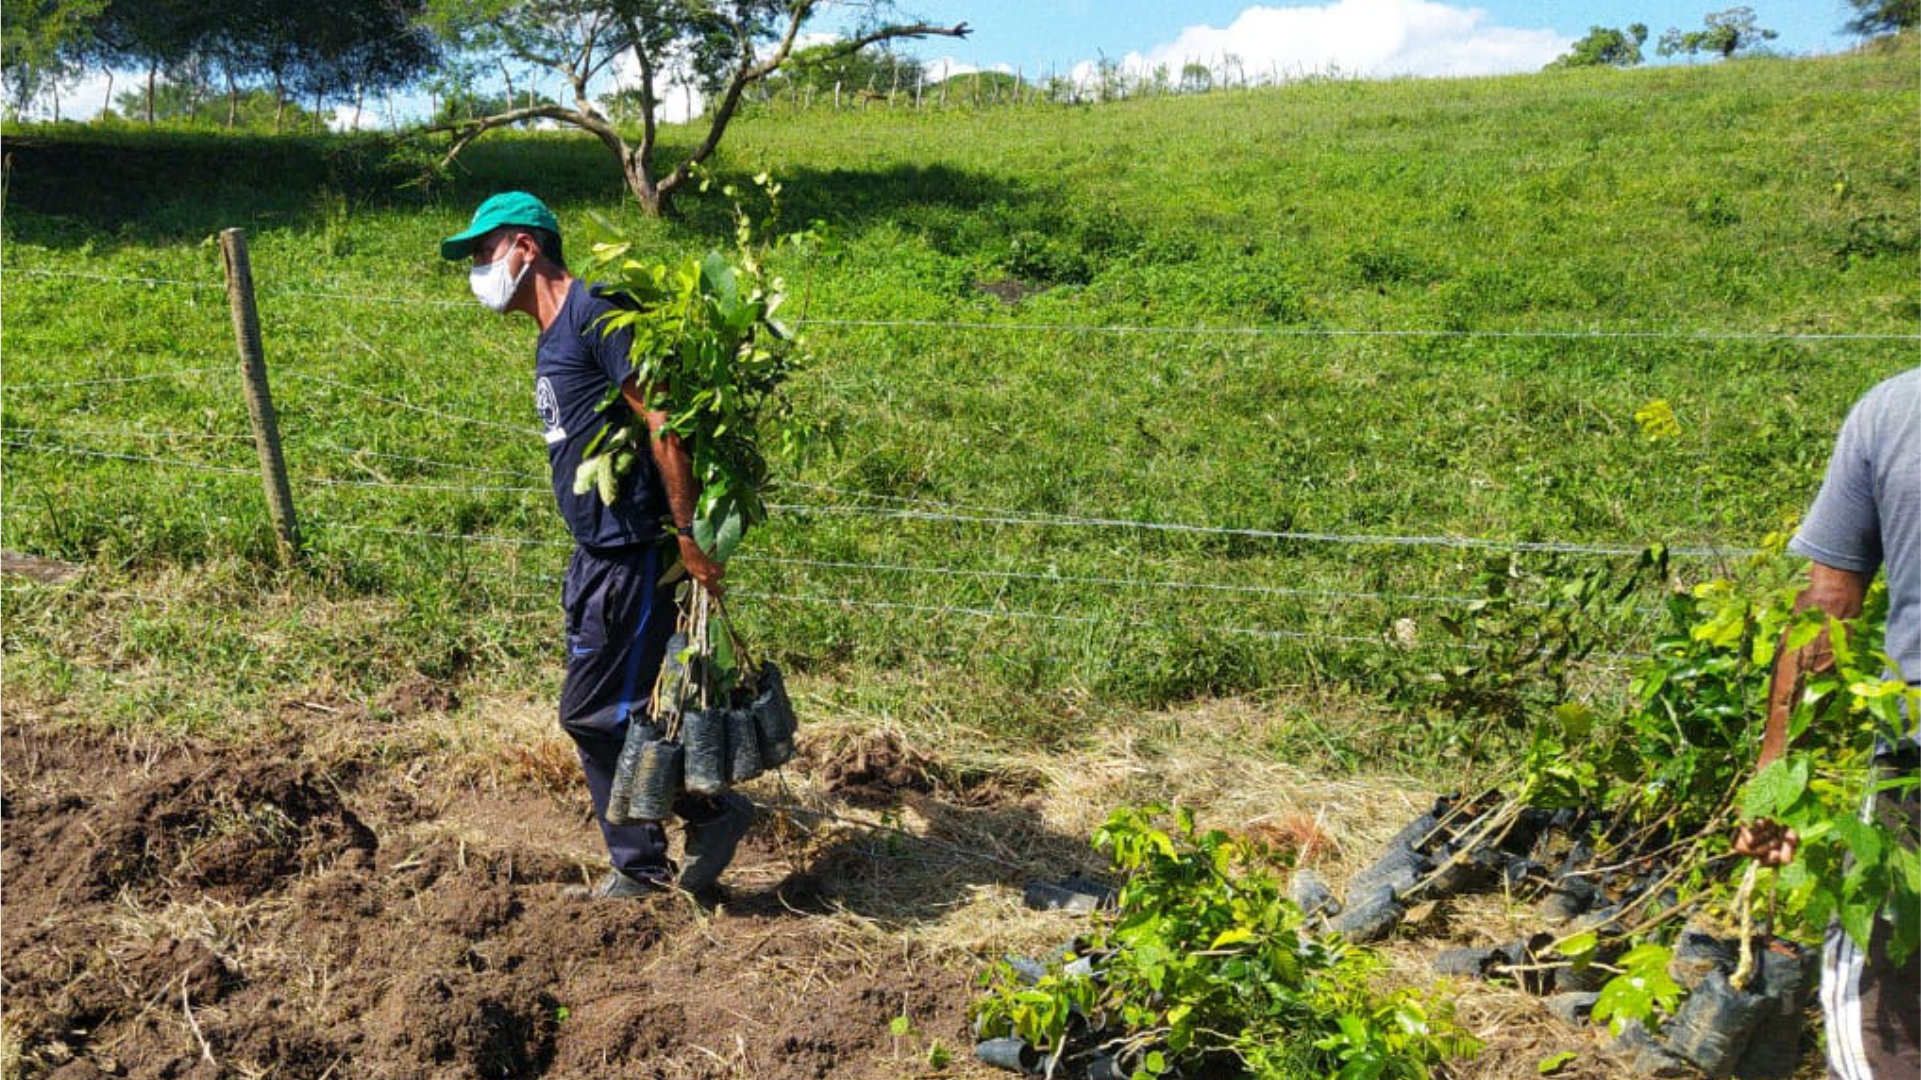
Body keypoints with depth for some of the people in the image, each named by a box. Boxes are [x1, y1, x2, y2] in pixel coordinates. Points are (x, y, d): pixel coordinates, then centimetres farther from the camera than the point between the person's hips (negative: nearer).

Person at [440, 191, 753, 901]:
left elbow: (664, 427, -21)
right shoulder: (551, 340, 17)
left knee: (597, 713, -4)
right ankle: (639, 869, 25)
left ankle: (714, 813, 13)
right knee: (597, 715, 13)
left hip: (631, 557, -10)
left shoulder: (595, 317, -14)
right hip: (597, 557, 10)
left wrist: (688, 538, -22)